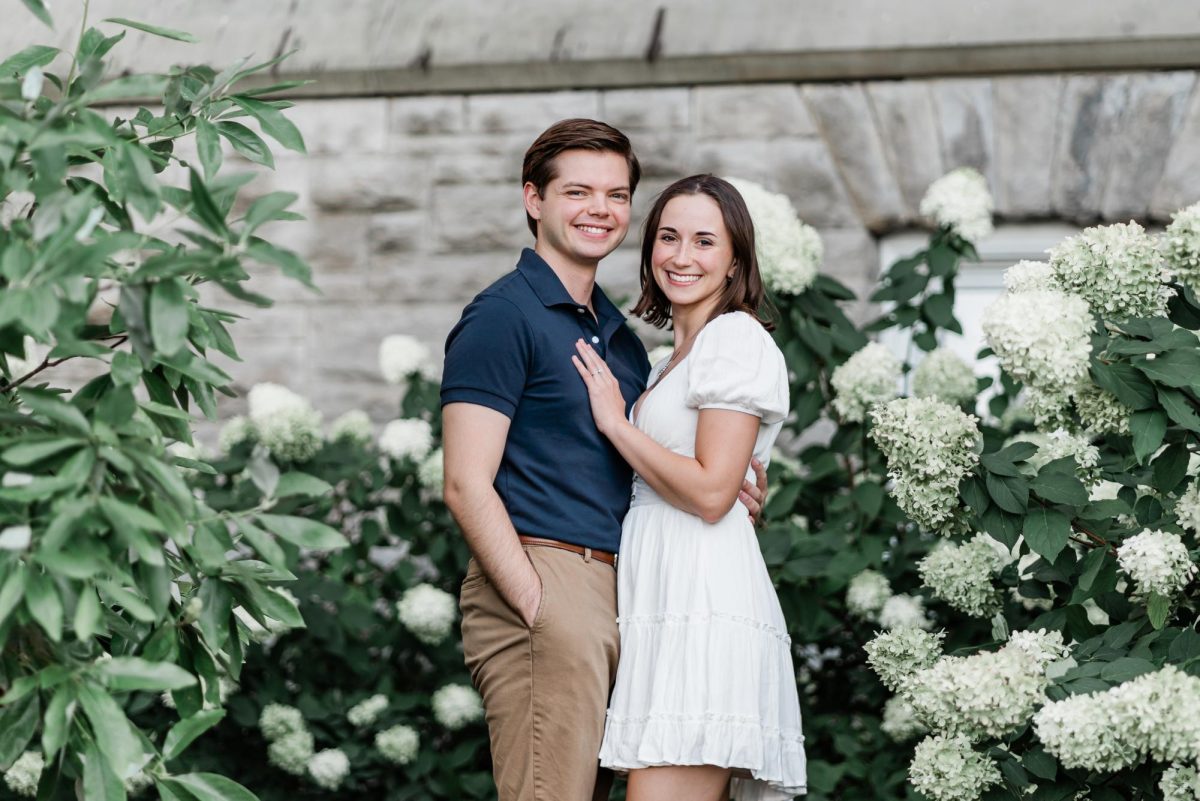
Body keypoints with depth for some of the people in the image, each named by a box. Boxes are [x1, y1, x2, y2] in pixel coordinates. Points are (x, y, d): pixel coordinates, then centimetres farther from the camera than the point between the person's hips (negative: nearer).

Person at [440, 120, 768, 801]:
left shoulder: (620, 335, 20)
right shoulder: (504, 316, -5)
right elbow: (467, 484, -12)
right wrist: (536, 602, -18)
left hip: (614, 591, 9)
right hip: (540, 582, -8)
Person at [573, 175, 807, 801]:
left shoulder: (736, 339, -5)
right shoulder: (676, 358, 25)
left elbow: (711, 492, -13)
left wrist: (615, 421, -5)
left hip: (703, 604, -10)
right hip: (669, 603, 10)